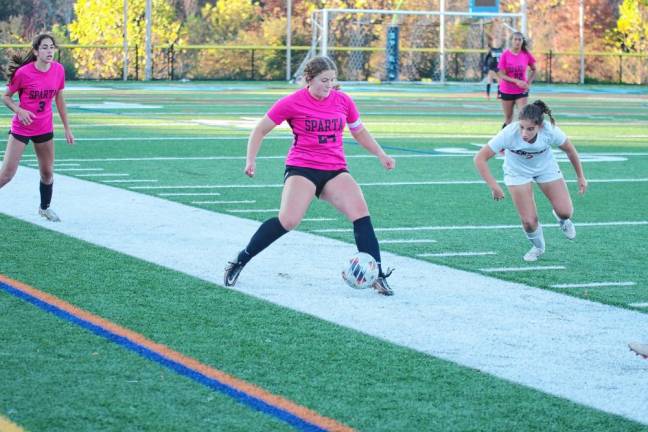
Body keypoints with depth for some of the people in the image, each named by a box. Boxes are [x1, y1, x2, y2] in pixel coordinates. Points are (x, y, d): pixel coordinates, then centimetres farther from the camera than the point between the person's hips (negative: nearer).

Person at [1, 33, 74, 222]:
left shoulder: (58, 70, -6)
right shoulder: (23, 73, -18)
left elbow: (59, 99, 7)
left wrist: (67, 128, 10)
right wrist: (19, 111, -25)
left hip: (44, 128, 4)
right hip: (21, 128, -4)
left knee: (47, 172, 12)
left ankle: (45, 207, 34)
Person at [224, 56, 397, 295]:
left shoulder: (343, 101, 5)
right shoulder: (292, 103, -6)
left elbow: (359, 132, 21)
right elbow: (260, 130, 3)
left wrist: (381, 155, 12)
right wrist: (251, 159, -7)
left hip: (335, 170, 4)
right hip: (301, 168, -4)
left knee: (361, 212, -18)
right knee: (288, 221, -21)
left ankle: (377, 276, -12)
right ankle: (239, 262, -4)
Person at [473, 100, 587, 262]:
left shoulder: (550, 131, -32)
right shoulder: (509, 133, -37)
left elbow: (570, 150, -10)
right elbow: (480, 159, -31)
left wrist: (581, 177, 0)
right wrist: (494, 187, -34)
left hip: (546, 168, 2)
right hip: (518, 172, -1)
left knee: (565, 212, -6)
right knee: (529, 221, -10)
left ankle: (562, 219, 34)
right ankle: (537, 247, 24)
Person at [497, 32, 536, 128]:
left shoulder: (526, 54, -5)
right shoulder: (505, 54, -10)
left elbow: (534, 70, 10)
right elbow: (501, 75, -12)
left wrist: (529, 83, -5)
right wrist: (516, 81, -23)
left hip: (522, 91, 0)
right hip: (506, 91, 0)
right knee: (508, 118, 11)